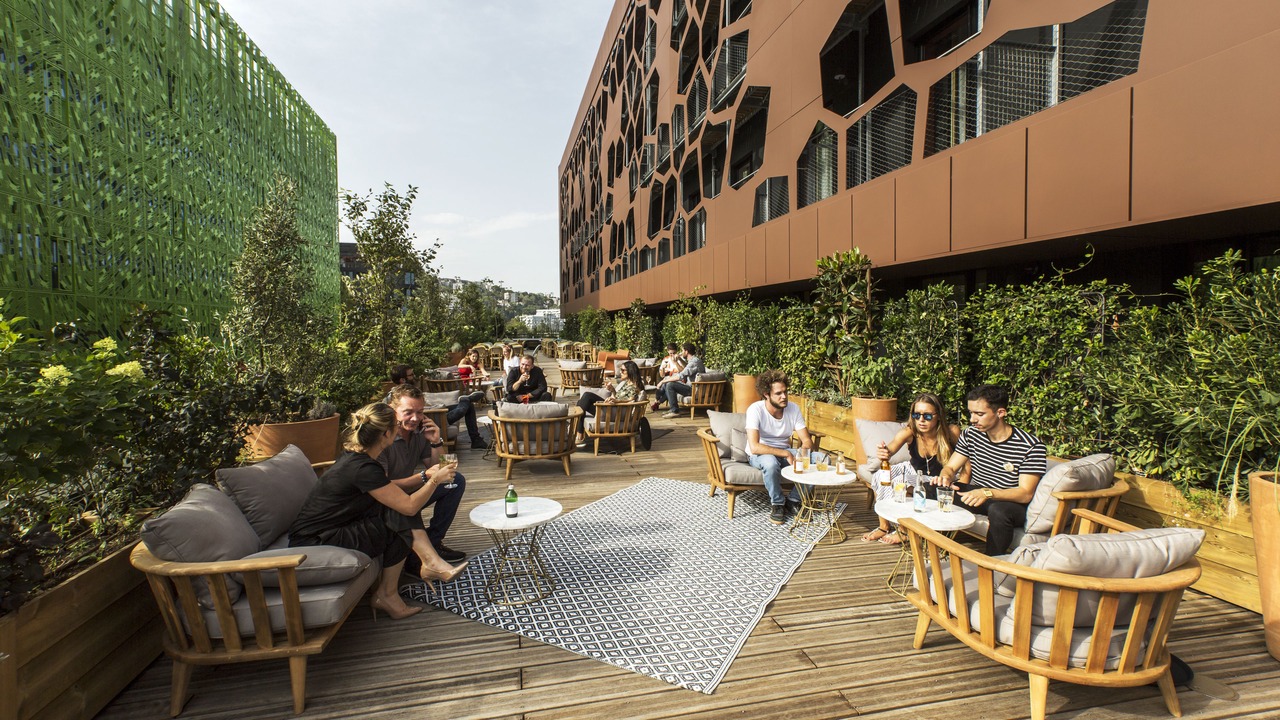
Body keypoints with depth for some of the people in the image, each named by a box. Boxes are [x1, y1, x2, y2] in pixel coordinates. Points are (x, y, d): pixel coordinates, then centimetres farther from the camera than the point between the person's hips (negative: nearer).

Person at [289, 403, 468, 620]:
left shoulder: (354, 456, 3)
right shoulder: (362, 467, -26)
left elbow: (390, 488, 18)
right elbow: (409, 506, -22)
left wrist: (424, 475, 12)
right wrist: (435, 480, -8)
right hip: (314, 545, -9)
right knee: (398, 522, -15)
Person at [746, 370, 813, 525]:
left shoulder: (793, 408, -8)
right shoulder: (755, 409, -23)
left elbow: (807, 441, -7)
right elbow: (754, 447, -32)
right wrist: (787, 454, -33)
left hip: (785, 453, 5)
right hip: (759, 455, -5)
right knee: (771, 462, -41)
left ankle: (793, 501, -2)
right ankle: (778, 504, -11)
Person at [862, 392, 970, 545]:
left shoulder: (952, 432, -26)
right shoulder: (909, 432, -23)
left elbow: (966, 465, -19)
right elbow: (891, 447, -41)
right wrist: (884, 453, -65)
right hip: (916, 473, 4)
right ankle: (883, 527, -1)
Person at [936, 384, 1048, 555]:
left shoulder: (1031, 446, -17)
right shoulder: (971, 435, -1)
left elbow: (1026, 493, -21)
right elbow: (950, 468, 4)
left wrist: (987, 493, -38)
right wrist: (946, 477, -22)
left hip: (1014, 504, -5)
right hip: (979, 496, 5)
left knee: (998, 510, -39)